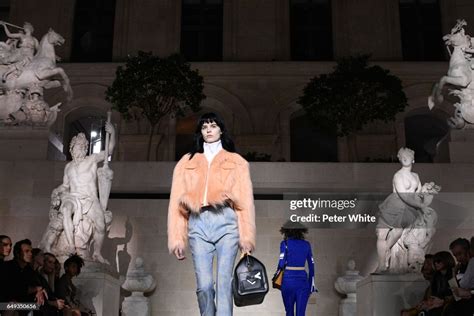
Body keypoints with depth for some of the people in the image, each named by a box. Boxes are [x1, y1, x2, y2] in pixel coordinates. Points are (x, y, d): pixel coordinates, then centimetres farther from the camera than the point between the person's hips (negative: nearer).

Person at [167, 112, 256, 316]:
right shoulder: (187, 162, 19)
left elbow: (245, 200, 7)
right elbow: (176, 201, 12)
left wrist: (246, 236, -4)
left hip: (226, 222, -1)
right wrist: (177, 238, 2)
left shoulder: (236, 161, 15)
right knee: (204, 285, -4)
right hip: (198, 224, 1)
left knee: (224, 282, -8)